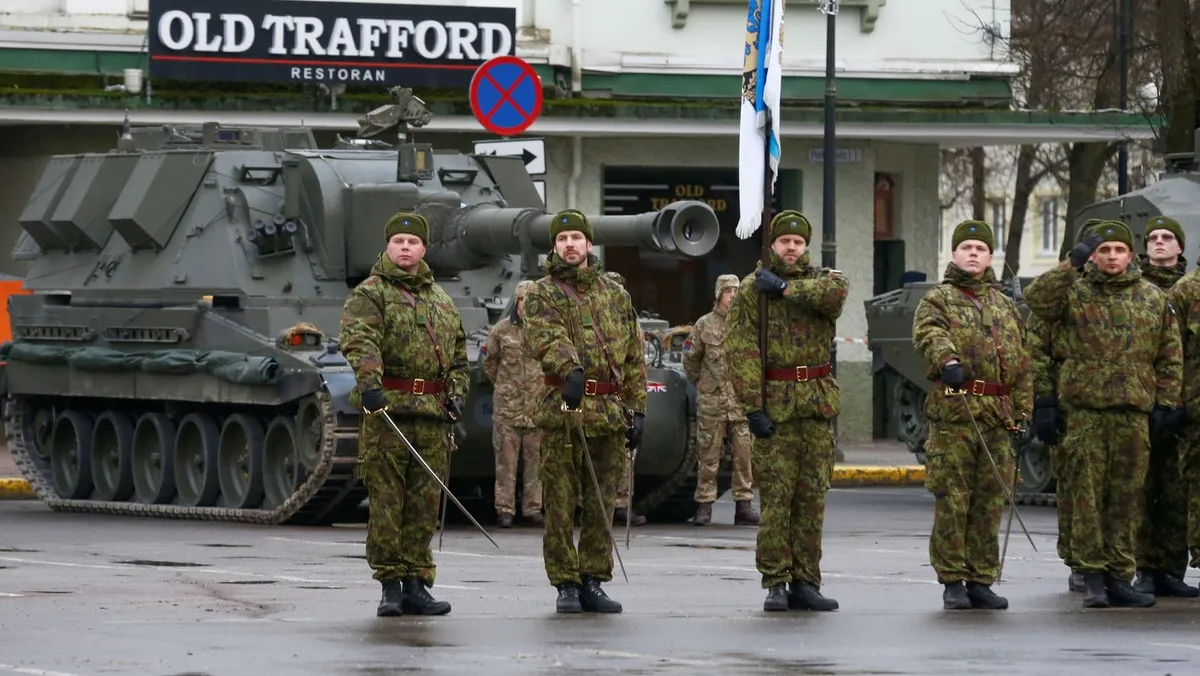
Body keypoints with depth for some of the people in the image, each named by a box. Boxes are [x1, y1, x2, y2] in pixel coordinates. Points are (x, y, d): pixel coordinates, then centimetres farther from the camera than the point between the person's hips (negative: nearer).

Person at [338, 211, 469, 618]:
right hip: (386, 409, -5)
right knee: (386, 502, -4)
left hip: (432, 414, 5)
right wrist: (369, 382, -32)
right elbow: (358, 339, -16)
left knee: (424, 504, 4)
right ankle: (390, 586, 0)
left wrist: (456, 394, 9)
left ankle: (416, 586, 8)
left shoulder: (441, 300, 20)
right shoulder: (369, 294, 1)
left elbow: (458, 353, 25)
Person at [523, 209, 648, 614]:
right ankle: (566, 585, 3)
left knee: (602, 505, 6)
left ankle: (592, 583, 12)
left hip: (610, 414, 3)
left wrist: (637, 409, 9)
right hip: (563, 413, -3)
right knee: (560, 504, -3)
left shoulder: (615, 295, 15)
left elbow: (634, 357, 17)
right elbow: (546, 337, -18)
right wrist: (569, 368, -37)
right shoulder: (543, 294, 3)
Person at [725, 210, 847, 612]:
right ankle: (775, 585, -3)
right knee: (775, 496, -6)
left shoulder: (821, 280, 11)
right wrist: (752, 407, -13)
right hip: (775, 405, -3)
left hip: (818, 403, 3)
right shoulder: (751, 289, 3)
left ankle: (805, 583, 8)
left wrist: (785, 288, -12)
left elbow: (836, 291, -16)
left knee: (812, 496, 4)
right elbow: (741, 352, -5)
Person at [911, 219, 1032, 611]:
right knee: (952, 501, -4)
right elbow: (928, 332, -15)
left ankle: (981, 581, 11)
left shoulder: (1005, 307, 20)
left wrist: (1021, 412, 11)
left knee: (989, 503, 5)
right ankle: (952, 582, 1)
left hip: (997, 416, 4)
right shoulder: (938, 300, 7)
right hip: (953, 414, -4)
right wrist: (946, 359, -35)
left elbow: (1022, 363, 20)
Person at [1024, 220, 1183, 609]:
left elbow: (1170, 357, 14)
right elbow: (1037, 301, -14)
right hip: (1086, 411, -2)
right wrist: (1071, 265, -17)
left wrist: (1167, 403, 6)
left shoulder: (1153, 299, 13)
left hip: (1135, 412, 2)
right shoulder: (1075, 292, 5)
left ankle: (1119, 577, 10)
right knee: (1089, 495, -4)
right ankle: (1093, 578, 1)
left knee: (1127, 497, 4)